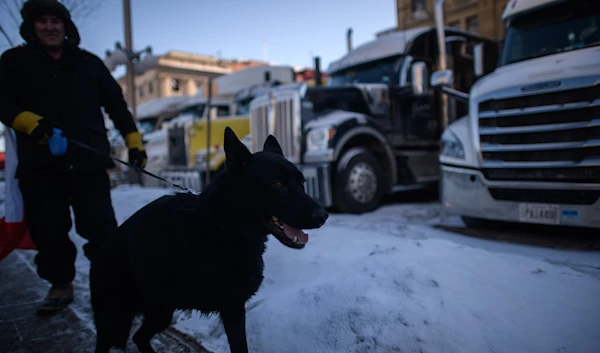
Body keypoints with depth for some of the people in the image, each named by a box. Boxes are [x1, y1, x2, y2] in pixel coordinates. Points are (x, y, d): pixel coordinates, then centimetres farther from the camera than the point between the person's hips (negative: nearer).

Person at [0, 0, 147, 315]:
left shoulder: (89, 63, 14)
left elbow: (116, 103, 15)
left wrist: (133, 140, 7)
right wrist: (29, 121, -16)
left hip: (88, 163, -1)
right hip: (39, 166, 1)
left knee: (101, 229, -3)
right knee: (49, 232, 8)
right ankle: (60, 285, 23)